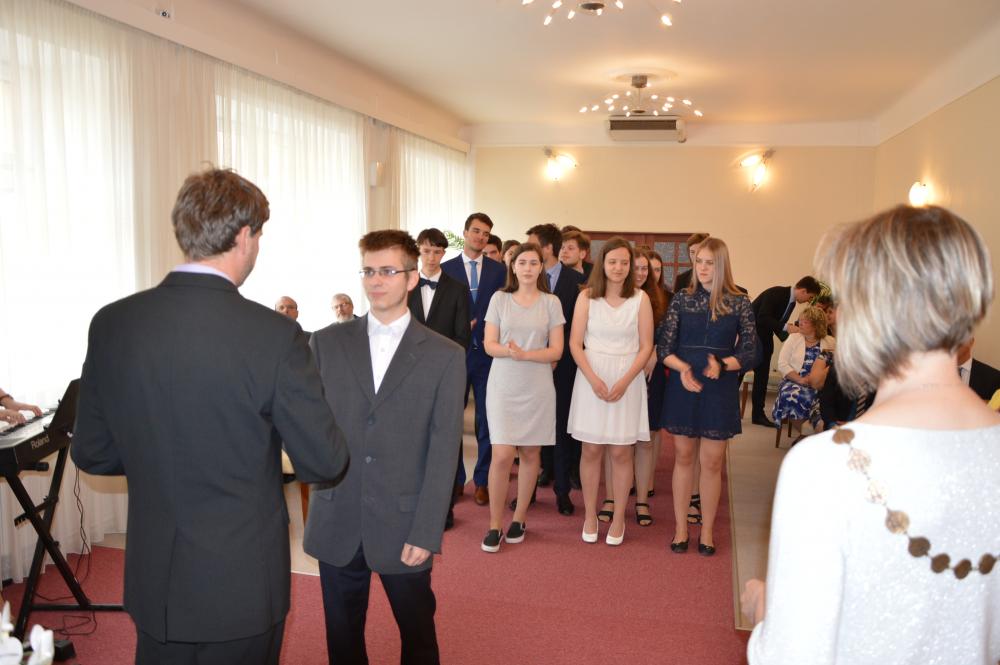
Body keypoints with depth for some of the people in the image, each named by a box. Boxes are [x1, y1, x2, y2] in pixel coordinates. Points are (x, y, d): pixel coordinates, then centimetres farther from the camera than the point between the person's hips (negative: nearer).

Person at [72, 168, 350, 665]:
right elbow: (324, 464, -15)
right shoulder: (274, 335, -21)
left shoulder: (111, 324, -7)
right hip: (242, 585, -3)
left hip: (153, 583, 4)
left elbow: (92, 454, 2)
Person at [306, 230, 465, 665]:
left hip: (404, 524, -1)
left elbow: (444, 452, -5)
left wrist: (426, 532, -9)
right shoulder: (326, 343, 4)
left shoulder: (445, 356, -2)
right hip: (336, 523, 2)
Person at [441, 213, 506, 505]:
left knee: (486, 419, 5)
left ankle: (482, 481, 17)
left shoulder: (498, 270, 5)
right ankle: (455, 478, 21)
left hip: (488, 353, 0)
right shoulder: (446, 268, 4)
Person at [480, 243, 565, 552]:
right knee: (502, 455, -6)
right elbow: (489, 345, 0)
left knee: (530, 454, 7)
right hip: (503, 386, -1)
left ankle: (519, 519, 23)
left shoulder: (551, 303, 3)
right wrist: (508, 351, -21)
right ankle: (495, 525, 8)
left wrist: (525, 354, -17)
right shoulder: (499, 298, 3)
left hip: (537, 387, 1)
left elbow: (556, 351, -1)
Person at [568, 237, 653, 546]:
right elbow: (575, 343, -1)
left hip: (627, 380, 0)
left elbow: (646, 346, 0)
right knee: (591, 450, 5)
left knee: (621, 452, 4)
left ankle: (618, 518, 18)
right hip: (591, 378, 0)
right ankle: (590, 515, 19)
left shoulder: (640, 299, 1)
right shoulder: (586, 297, 1)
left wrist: (624, 381, -11)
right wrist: (593, 379, -12)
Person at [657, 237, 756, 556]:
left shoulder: (739, 302, -1)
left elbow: (749, 350, -1)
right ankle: (680, 527, 21)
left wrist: (722, 365, -19)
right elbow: (664, 346, 0)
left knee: (712, 462, 5)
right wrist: (682, 367, -19)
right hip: (682, 385, 1)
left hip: (720, 389, -1)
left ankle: (707, 530, 22)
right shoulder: (682, 298, 2)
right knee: (684, 457, 9)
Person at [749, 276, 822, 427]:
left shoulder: (791, 300, 5)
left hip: (763, 340, 9)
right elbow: (763, 318, -31)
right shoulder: (776, 293, -20)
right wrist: (786, 327, -36)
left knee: (762, 376, 8)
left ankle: (758, 414, 14)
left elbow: (777, 323, 12)